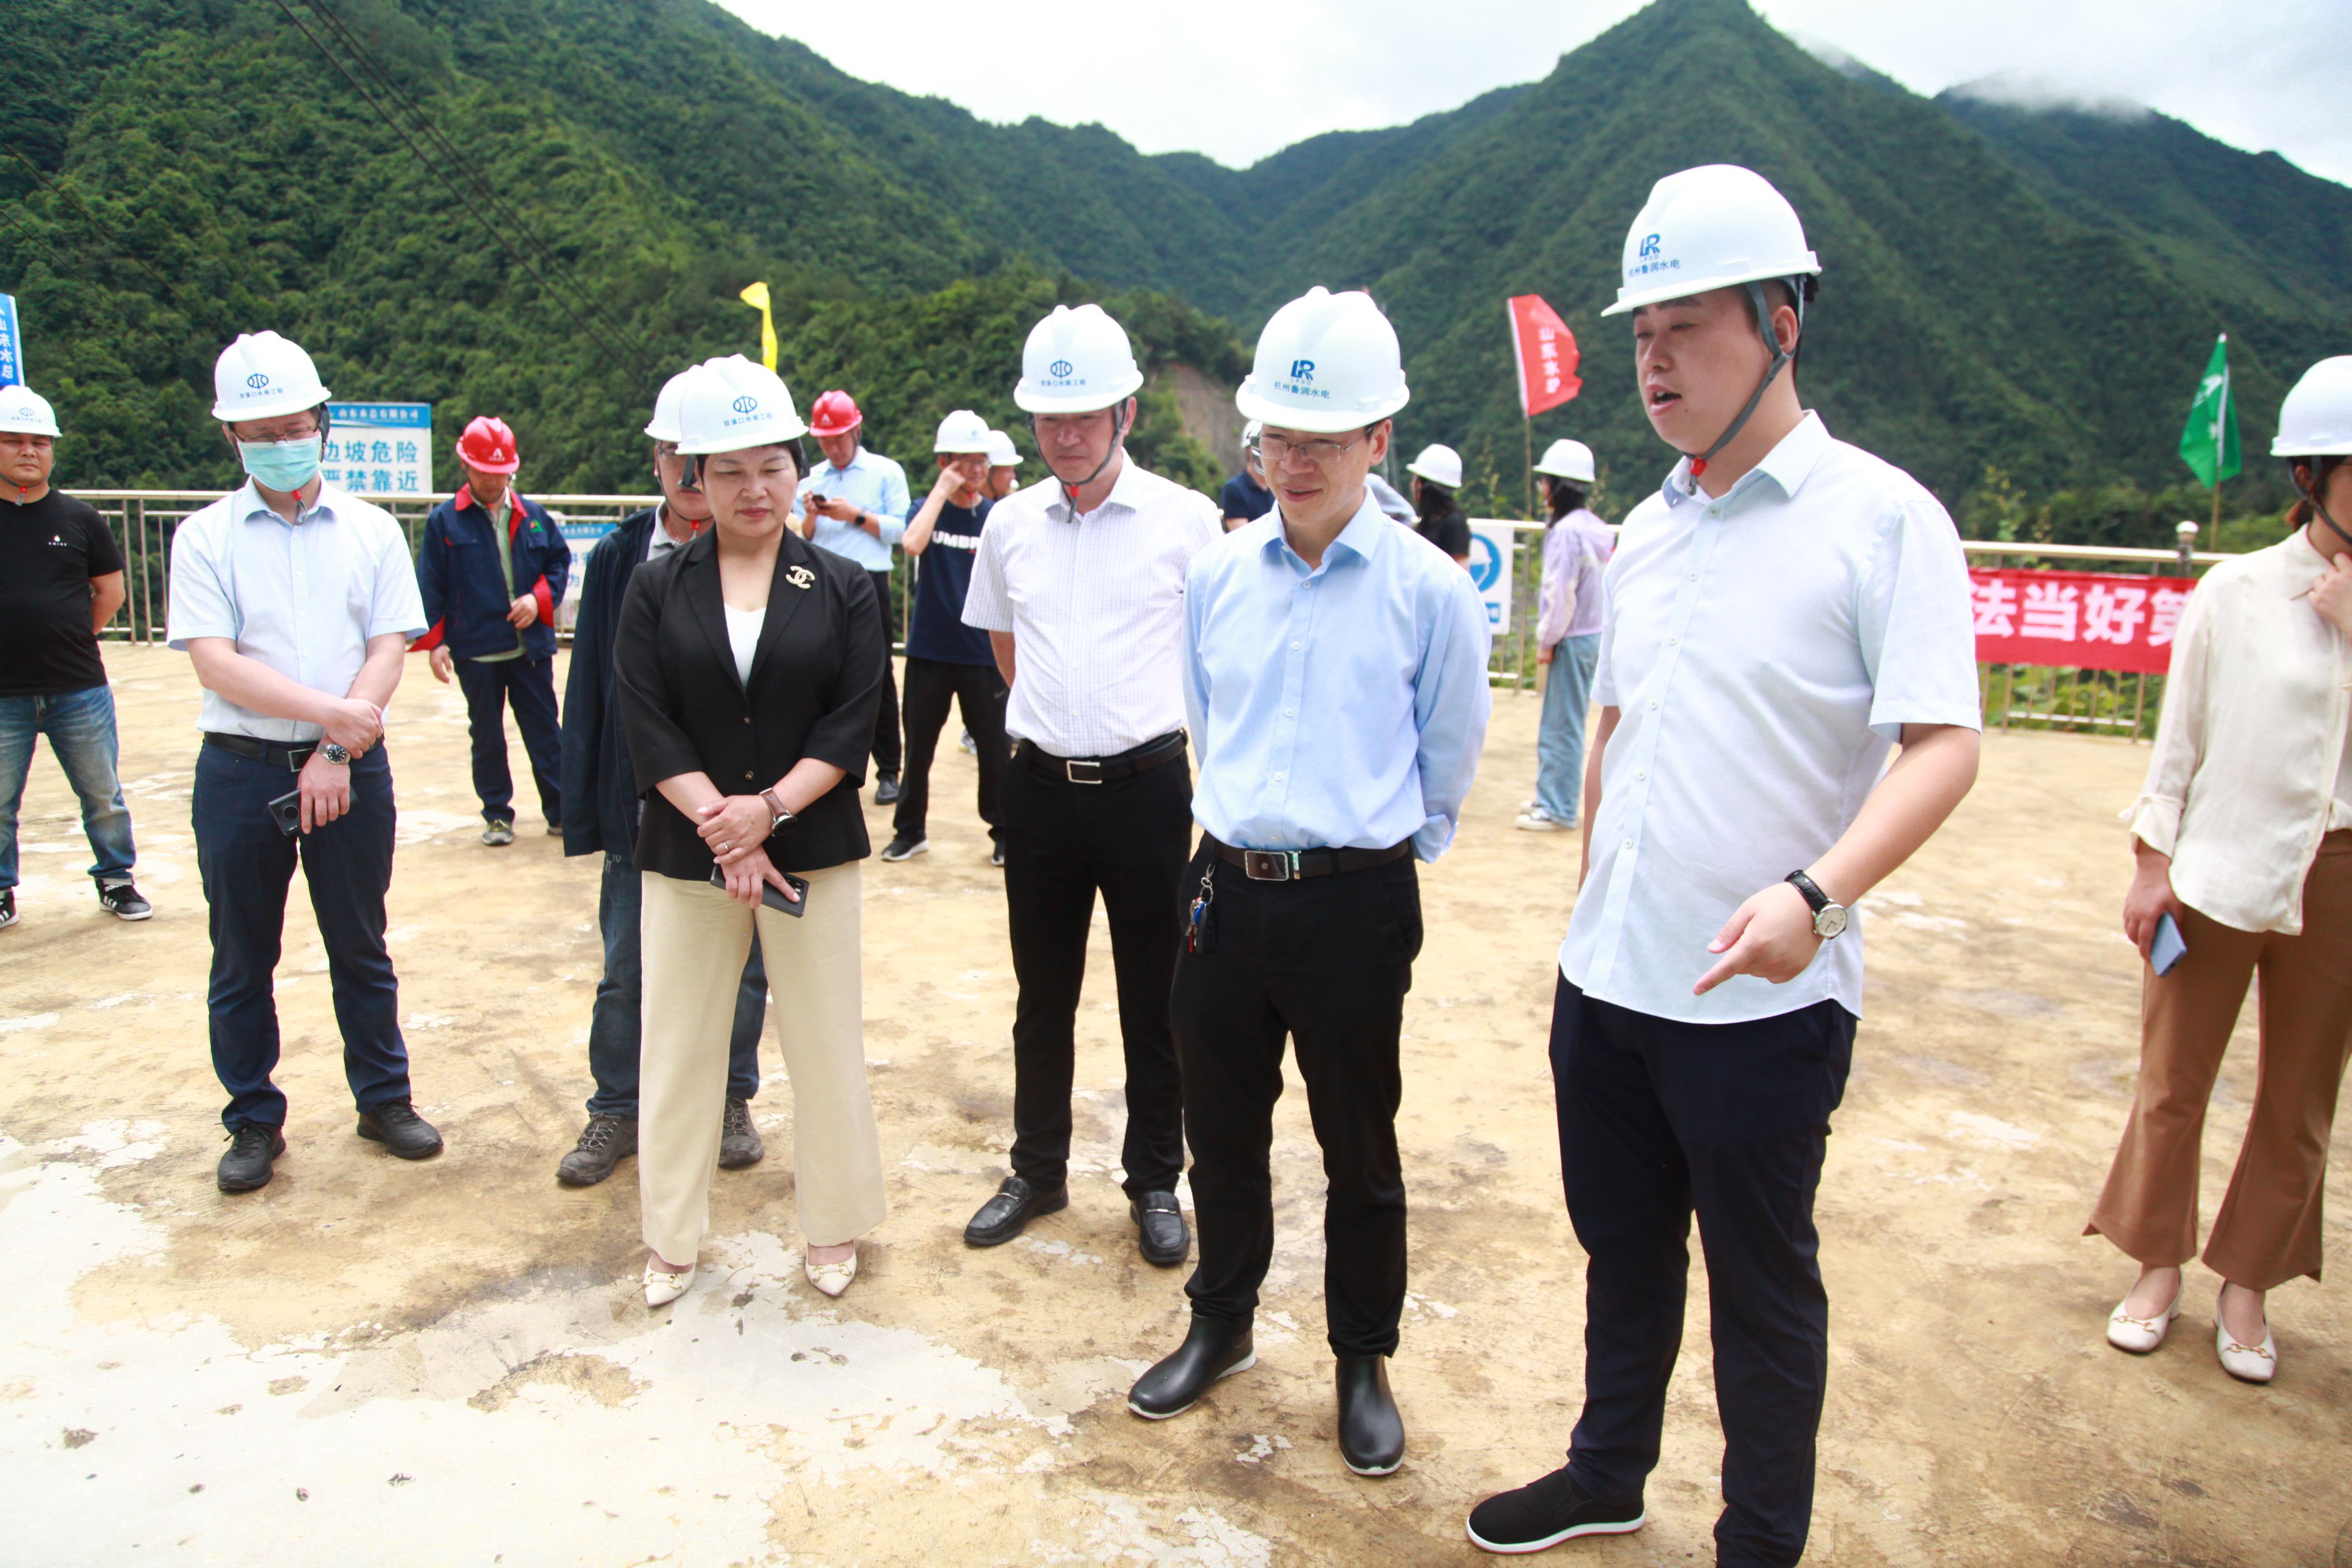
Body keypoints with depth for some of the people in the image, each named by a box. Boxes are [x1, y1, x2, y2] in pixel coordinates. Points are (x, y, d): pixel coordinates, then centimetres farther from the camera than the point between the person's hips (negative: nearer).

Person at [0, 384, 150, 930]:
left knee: (104, 797, 9)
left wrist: (74, 641, 7)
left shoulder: (81, 518, 3)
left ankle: (116, 880, 24)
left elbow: (110, 591, 12)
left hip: (79, 690, 1)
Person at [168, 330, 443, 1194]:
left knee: (361, 948, 11)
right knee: (242, 960, 9)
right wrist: (331, 711, -19)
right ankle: (254, 1122, 23)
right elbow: (215, 663, -10)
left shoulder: (372, 530, 4)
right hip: (241, 770, 0)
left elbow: (389, 647, -2)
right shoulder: (205, 535, 0)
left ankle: (384, 1098, 25)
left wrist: (336, 753, -13)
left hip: (350, 767, 1)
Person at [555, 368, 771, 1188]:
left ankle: (730, 1103, 31)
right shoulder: (618, 557, 2)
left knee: (741, 969, 12)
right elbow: (589, 686, 4)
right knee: (626, 973, 12)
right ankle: (617, 1111, 29)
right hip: (640, 806, 2)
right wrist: (582, 807, 0)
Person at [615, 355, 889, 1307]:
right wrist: (722, 827, -15)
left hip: (813, 852, 0)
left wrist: (769, 809, -17)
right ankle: (671, 1237, 27)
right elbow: (648, 729, -4)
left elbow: (855, 721, -5)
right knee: (678, 1047, 9)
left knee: (827, 1043, 7)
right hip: (685, 856, 1)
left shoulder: (841, 587, 3)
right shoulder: (657, 589, 4)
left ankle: (833, 1225, 26)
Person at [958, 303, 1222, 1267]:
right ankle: (1037, 1172, 31)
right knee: (1042, 997, 15)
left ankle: (1155, 1183, 26)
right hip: (1040, 784, 3)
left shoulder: (1184, 518, -6)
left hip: (1146, 785, -3)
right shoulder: (1010, 523, 4)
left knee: (1153, 1003, 9)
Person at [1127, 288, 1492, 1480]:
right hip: (1228, 886, 4)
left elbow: (1448, 758, 4)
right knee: (1222, 1131, 16)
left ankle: (1363, 1360, 31)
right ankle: (1221, 1325, 38)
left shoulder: (1428, 590, -7)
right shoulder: (1215, 574, 3)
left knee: (1359, 1147, 10)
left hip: (1357, 902, -3)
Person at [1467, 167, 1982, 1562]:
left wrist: (1815, 893, -32)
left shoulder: (1879, 515, -10)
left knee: (1763, 1288, 11)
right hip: (1608, 977, 6)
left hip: (1763, 997, -6)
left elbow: (1943, 745, -17)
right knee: (1623, 1251, 21)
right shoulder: (1647, 530, 9)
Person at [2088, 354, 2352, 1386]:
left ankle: (2246, 1281, 28)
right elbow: (2181, 734, 1)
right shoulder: (2236, 592, -3)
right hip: (2223, 867, -2)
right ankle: (2160, 1264, 26)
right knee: (2175, 1079, 7)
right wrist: (2154, 859, -2)